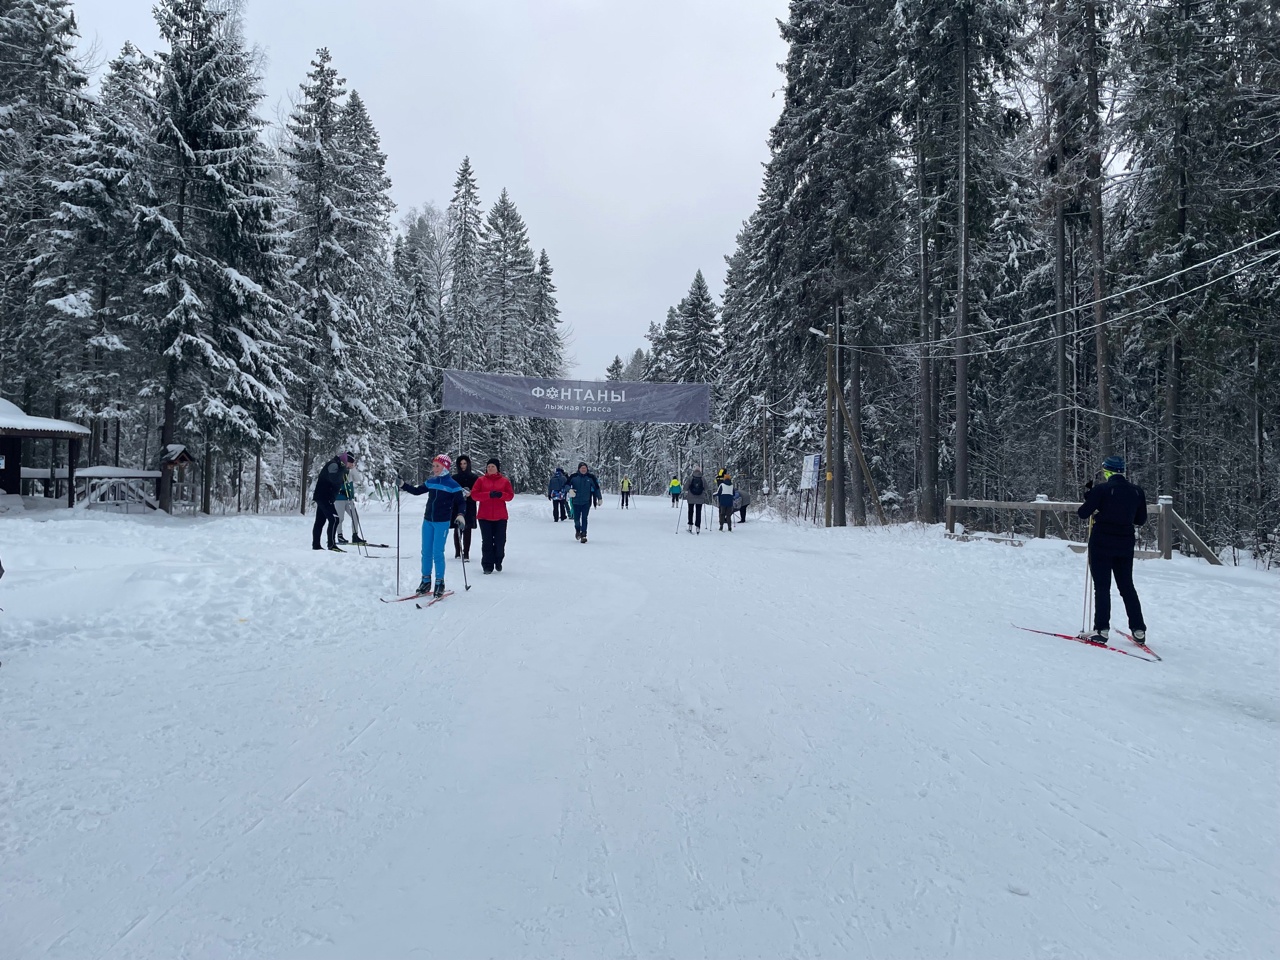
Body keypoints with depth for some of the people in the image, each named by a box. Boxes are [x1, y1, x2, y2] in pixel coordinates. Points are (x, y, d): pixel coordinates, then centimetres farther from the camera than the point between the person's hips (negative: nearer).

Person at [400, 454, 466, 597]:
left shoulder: (452, 484, -8)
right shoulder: (431, 482, 8)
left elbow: (460, 502, -6)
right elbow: (417, 491, 19)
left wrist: (460, 515, -22)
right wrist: (402, 485, 7)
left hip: (442, 523, -6)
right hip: (428, 521, 6)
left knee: (437, 553, -6)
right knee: (426, 552, 9)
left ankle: (439, 583, 5)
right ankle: (426, 581, 19)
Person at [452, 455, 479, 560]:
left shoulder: (474, 478, 5)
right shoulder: (454, 478, 7)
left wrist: (470, 493, -13)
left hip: (469, 507, -1)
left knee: (467, 530, -4)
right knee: (457, 530, 3)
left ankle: (466, 554, -3)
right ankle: (457, 552, 16)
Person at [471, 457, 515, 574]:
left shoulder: (505, 481, 6)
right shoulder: (481, 480, 4)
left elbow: (510, 495, 2)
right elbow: (474, 495, -4)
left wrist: (501, 494, -19)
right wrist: (489, 494, -18)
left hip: (500, 517, 1)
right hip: (485, 516, -1)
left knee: (500, 541, 5)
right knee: (487, 541, 0)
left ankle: (498, 562, 26)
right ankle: (488, 565, 6)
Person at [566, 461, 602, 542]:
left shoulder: (591, 477, -1)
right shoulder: (574, 477, -3)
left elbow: (596, 488, 7)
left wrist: (599, 498, 8)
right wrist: (569, 490, -18)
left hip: (586, 502, -1)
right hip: (576, 502, 1)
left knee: (584, 518, -8)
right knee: (576, 518, 7)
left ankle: (583, 535, -4)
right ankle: (577, 530, 37)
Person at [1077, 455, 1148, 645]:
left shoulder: (1101, 489, -12)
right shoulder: (1137, 491, 3)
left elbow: (1083, 513, -10)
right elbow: (1140, 520, 11)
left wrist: (1088, 497, 6)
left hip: (1101, 543, -4)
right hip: (1125, 545, 5)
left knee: (1102, 587, 0)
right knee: (1127, 586, 15)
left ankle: (1101, 630, -4)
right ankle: (1139, 630, 17)